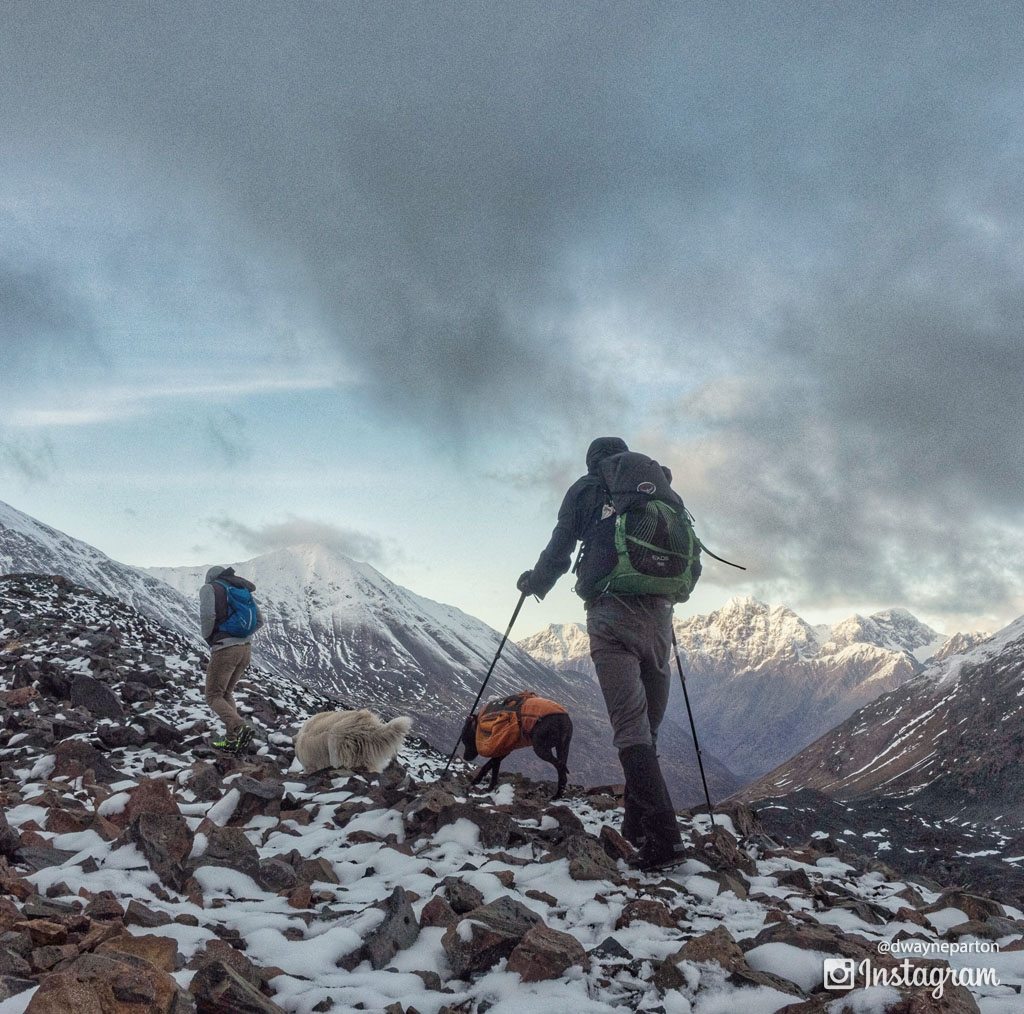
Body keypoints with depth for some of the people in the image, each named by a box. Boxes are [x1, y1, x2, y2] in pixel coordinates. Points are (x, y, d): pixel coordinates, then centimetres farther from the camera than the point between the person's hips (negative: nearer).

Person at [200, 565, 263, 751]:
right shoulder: (242, 590, 18)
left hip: (224, 649, -6)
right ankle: (232, 738, 8)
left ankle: (239, 728, -23)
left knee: (214, 696, 1)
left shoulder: (210, 588, 0)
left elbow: (207, 615, -17)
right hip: (246, 648, 6)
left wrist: (207, 637, 0)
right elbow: (259, 620, 16)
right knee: (226, 693, 21)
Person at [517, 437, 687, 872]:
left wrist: (534, 583, 28)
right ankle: (637, 827, 17)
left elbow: (558, 551, 8)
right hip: (658, 615, 4)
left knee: (630, 726, -10)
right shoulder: (661, 489, 18)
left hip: (610, 613, -4)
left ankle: (663, 836, -19)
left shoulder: (585, 490, 9)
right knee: (648, 725, 13)